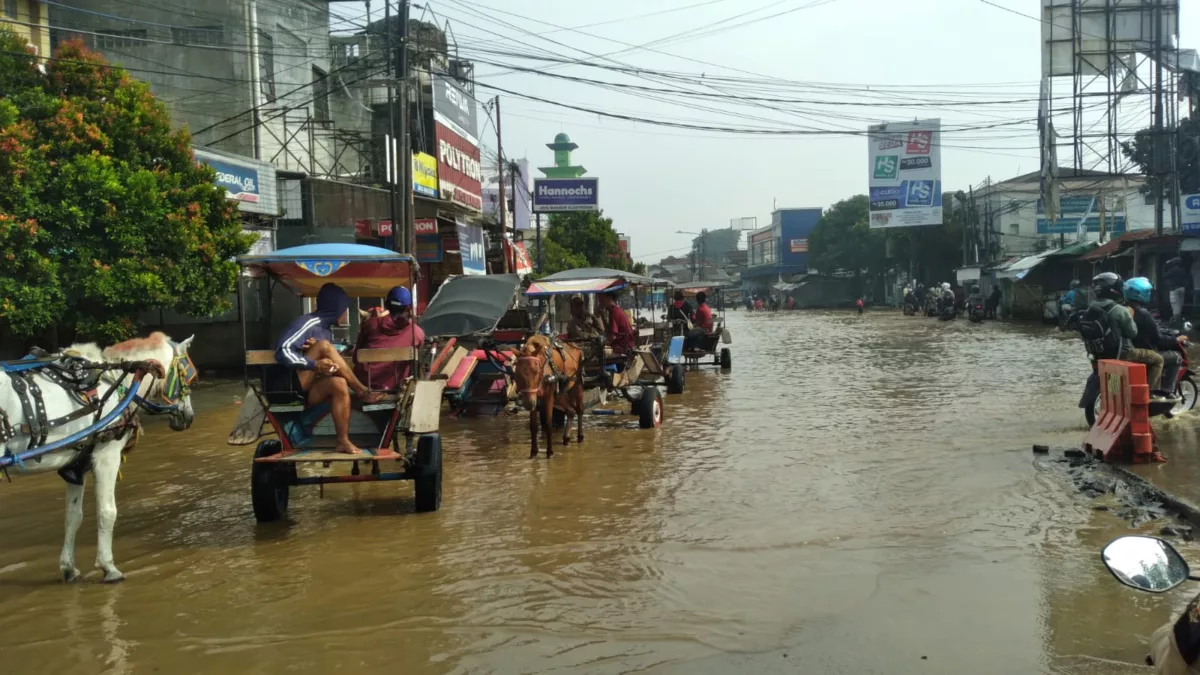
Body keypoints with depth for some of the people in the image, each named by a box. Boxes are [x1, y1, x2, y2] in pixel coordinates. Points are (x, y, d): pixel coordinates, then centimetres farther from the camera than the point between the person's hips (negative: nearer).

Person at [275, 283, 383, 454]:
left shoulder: (327, 329, 14)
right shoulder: (308, 324, -11)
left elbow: (328, 358, 11)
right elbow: (282, 352, -22)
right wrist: (315, 365, -33)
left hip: (307, 391, 7)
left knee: (339, 384, -25)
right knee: (324, 345, -22)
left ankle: (343, 441, -25)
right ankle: (363, 392, -16)